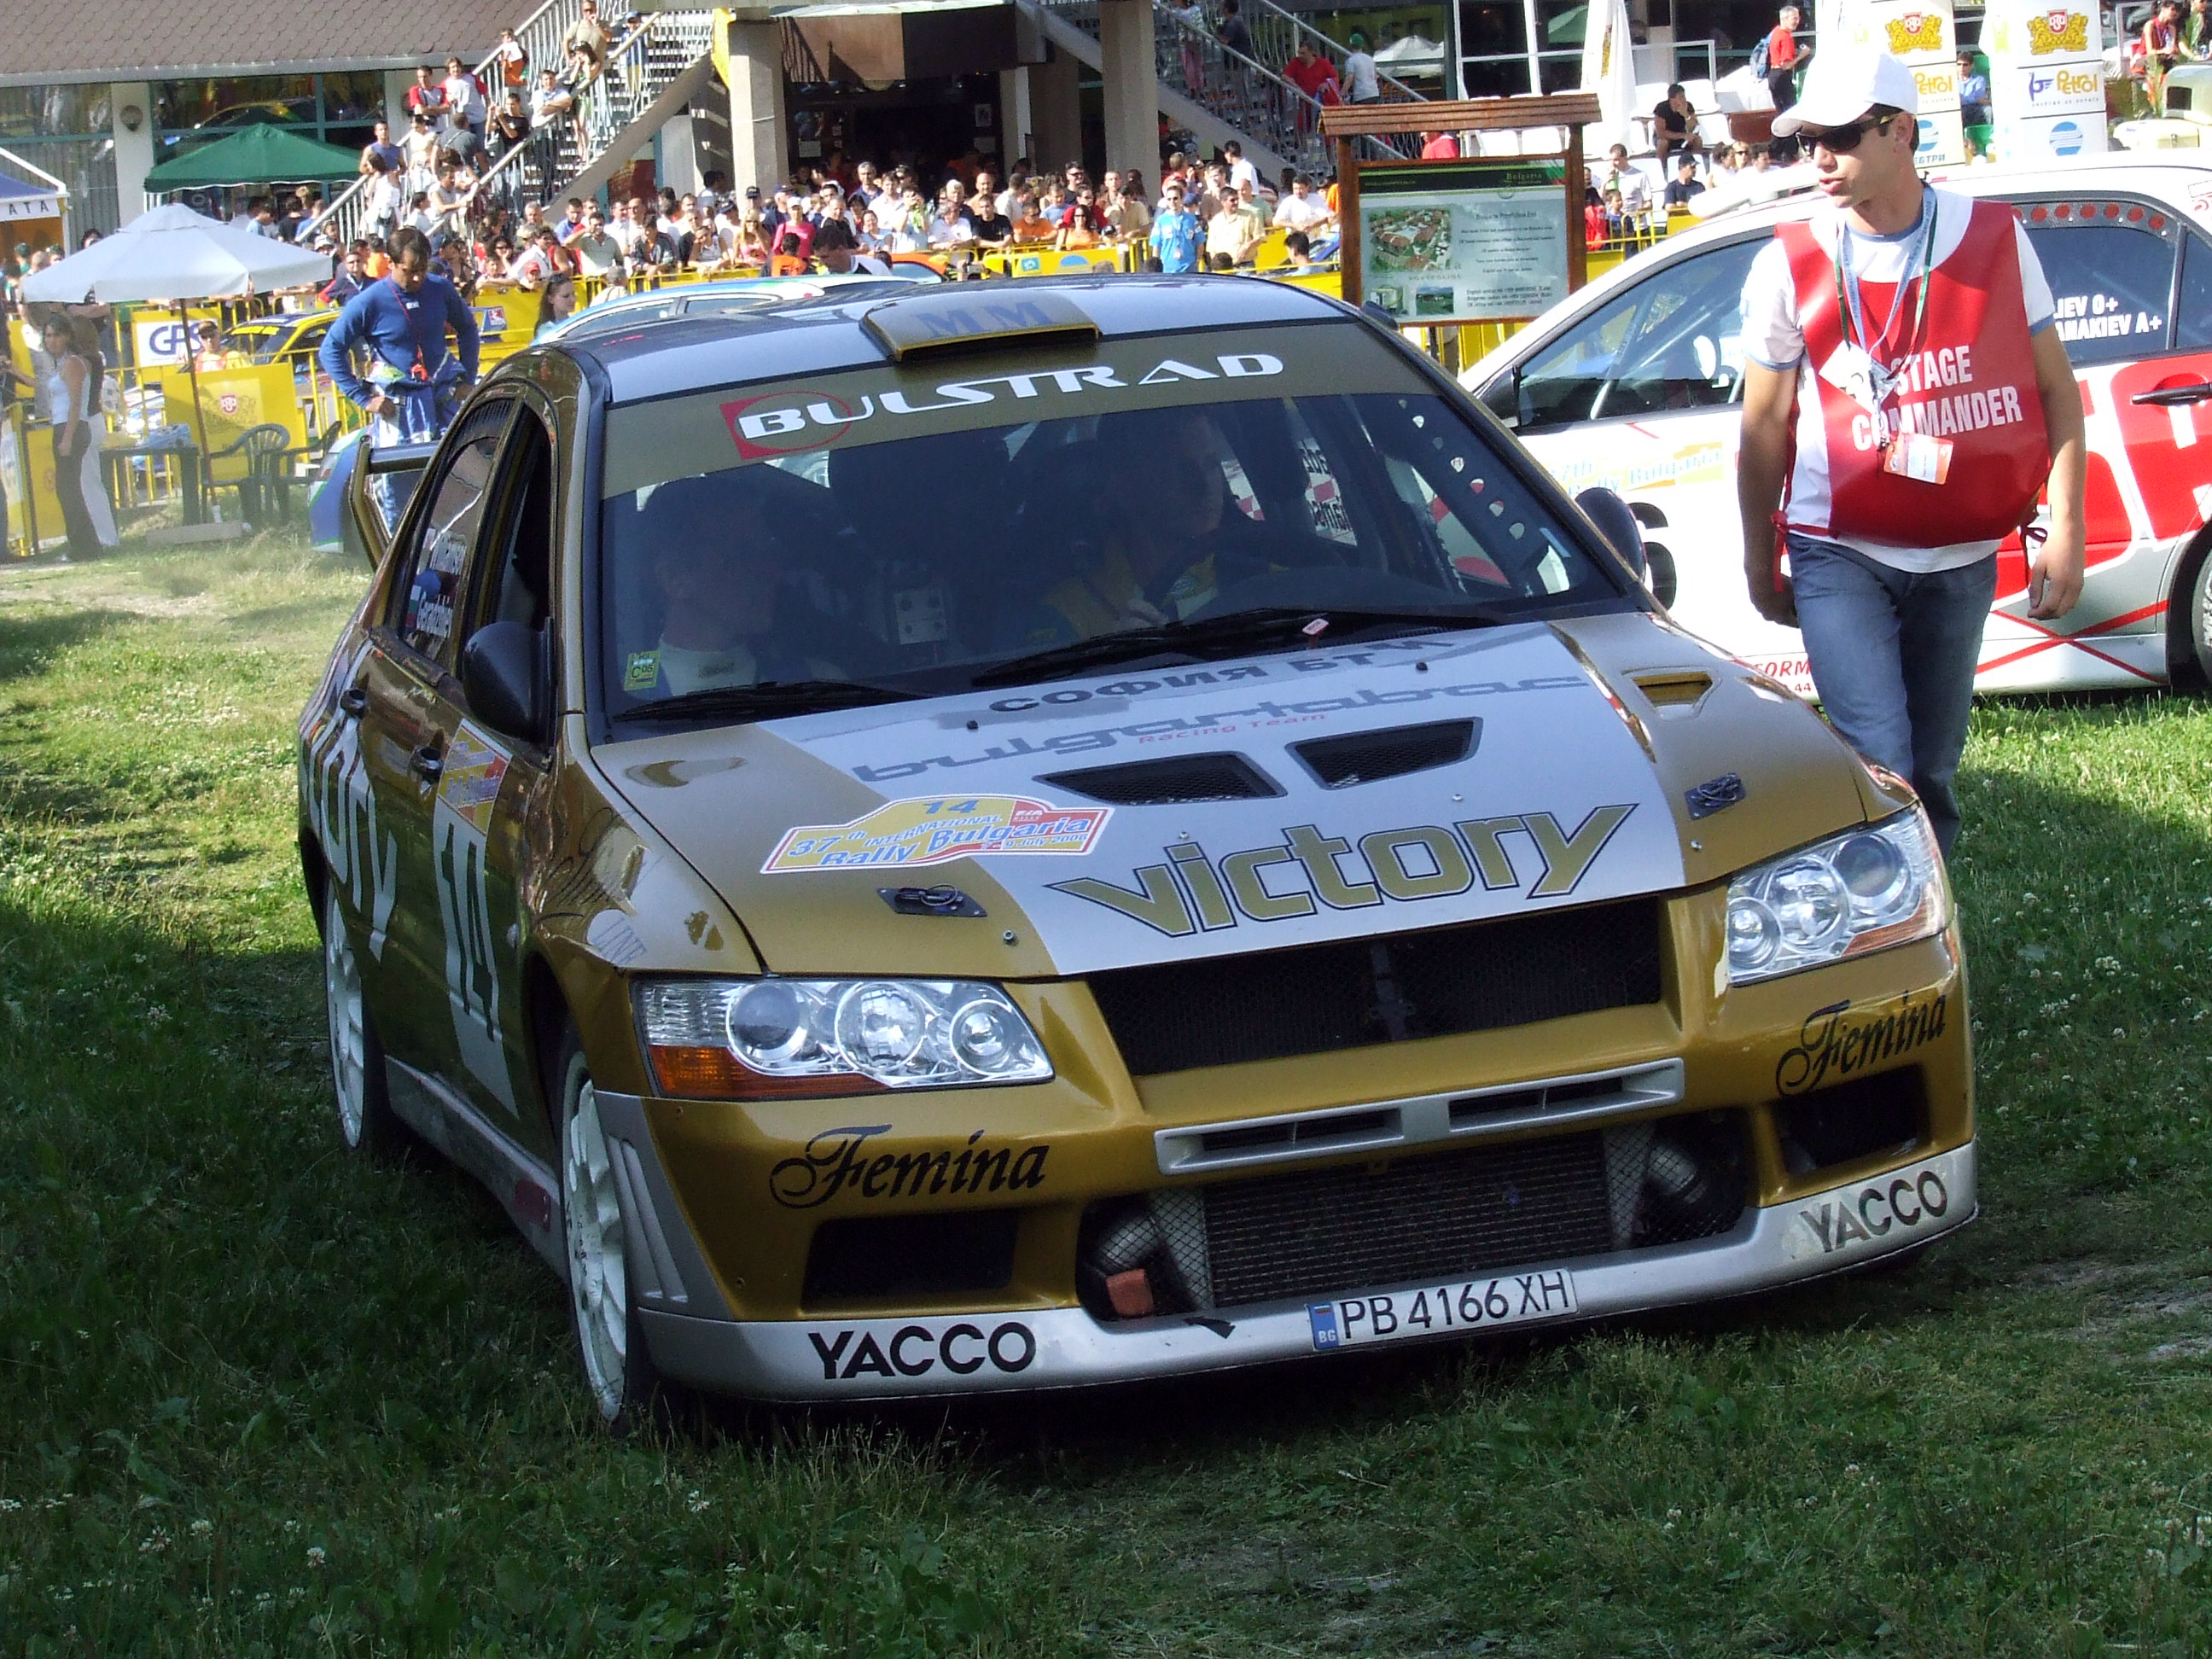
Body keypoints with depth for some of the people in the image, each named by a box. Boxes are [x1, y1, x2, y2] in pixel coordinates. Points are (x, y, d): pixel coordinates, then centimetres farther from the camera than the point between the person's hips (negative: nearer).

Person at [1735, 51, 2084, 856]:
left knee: (1932, 772, 8)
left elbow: (2055, 389, 5)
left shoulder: (1994, 238, 0)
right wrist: (1759, 565, 9)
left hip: (1961, 556, 2)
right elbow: (1764, 425, 5)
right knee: (1880, 767, -15)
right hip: (1839, 555, -2)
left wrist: (2065, 530, -3)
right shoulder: (1790, 265, -3)